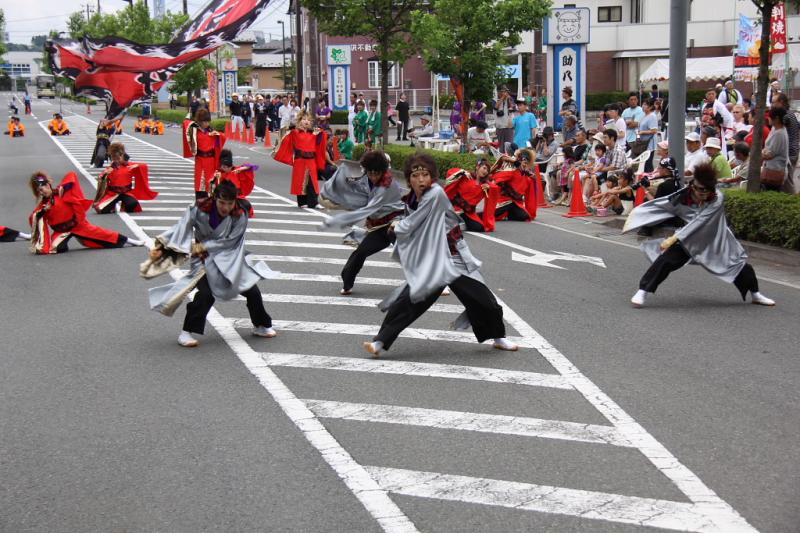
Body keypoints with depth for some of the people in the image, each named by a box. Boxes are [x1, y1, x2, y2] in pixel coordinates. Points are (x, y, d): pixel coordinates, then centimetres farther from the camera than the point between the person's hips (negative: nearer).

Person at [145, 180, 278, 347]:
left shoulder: (240, 215, -19)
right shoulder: (199, 210, -22)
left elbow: (230, 241, -17)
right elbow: (181, 229, -22)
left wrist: (204, 246, -23)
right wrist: (161, 247, -31)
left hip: (231, 259, 3)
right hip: (204, 259, -3)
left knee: (252, 291, 6)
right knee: (205, 294, -24)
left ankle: (261, 326, 30)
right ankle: (187, 332, -12)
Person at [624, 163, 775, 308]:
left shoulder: (717, 199, -28)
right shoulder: (684, 196, -22)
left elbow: (699, 222, -34)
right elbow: (659, 205, -12)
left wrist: (675, 238, -38)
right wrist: (635, 215, -10)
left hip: (715, 241, 0)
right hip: (688, 238, 0)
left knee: (738, 263, 8)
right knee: (666, 258, -20)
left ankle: (755, 294, 33)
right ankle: (643, 291, -14)